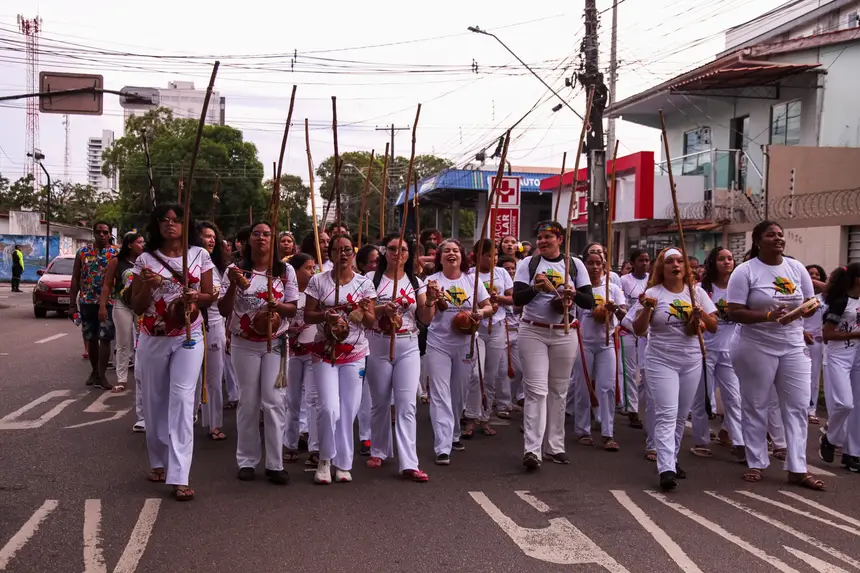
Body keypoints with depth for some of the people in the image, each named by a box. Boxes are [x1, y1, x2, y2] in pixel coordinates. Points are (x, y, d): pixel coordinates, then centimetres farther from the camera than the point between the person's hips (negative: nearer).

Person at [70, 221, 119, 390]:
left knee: (105, 338, -5)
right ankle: (95, 371, 26)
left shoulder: (116, 253, 0)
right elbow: (75, 279, 6)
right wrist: (72, 304, 1)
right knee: (91, 338, 11)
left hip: (109, 302, -2)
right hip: (87, 302, 2)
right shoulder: (82, 252, 5)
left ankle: (101, 375, -1)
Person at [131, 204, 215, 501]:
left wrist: (195, 297, -15)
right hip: (152, 338, 2)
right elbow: (137, 307, 2)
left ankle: (179, 477, -13)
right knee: (155, 401, 10)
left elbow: (210, 296, 7)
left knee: (182, 399, -11)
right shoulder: (145, 259, 2)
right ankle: (159, 462, 30)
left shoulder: (199, 255, 3)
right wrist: (148, 286, -17)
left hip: (188, 337, -1)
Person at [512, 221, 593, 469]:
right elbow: (517, 298, -8)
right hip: (533, 332, -2)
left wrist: (574, 294, -21)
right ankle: (532, 449, -11)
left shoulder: (575, 265, 4)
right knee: (537, 390, -9)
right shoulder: (528, 264, 1)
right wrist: (536, 288, -25)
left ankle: (555, 446, 17)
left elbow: (589, 302, -1)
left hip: (564, 334, 2)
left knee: (559, 391, 8)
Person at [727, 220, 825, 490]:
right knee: (756, 406, 5)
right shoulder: (745, 271, -9)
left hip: (794, 347, 4)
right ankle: (756, 464, 17)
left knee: (798, 406, 2)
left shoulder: (797, 268, 6)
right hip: (756, 347, -4)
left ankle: (797, 469, 8)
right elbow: (735, 312, -13)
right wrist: (768, 316, -26)